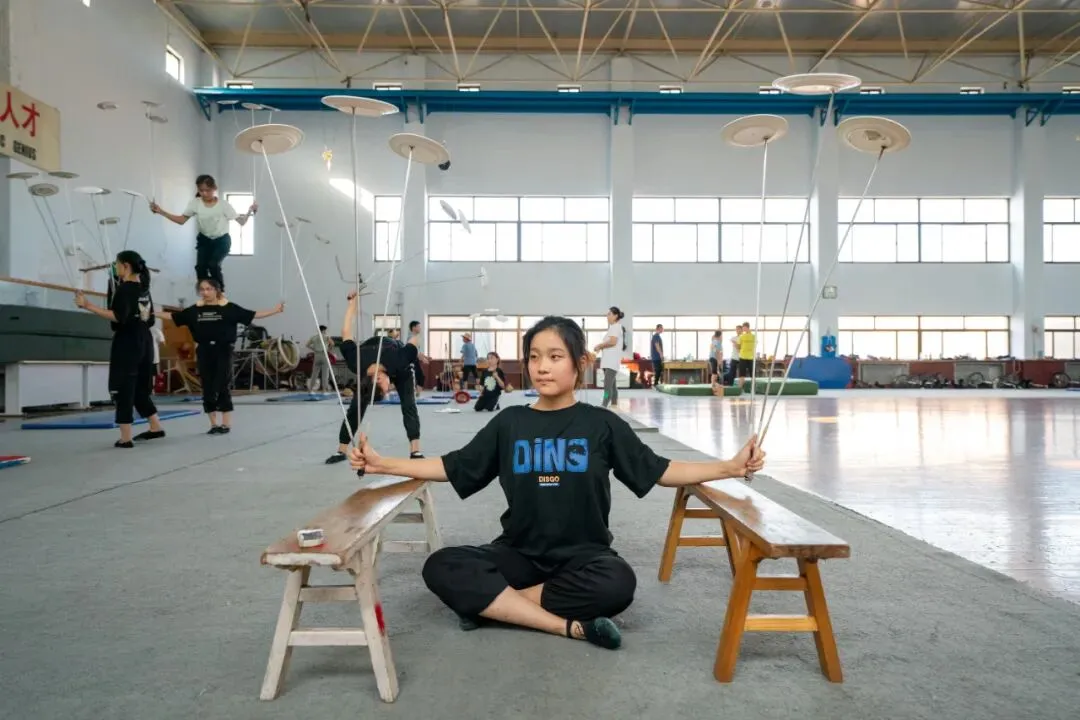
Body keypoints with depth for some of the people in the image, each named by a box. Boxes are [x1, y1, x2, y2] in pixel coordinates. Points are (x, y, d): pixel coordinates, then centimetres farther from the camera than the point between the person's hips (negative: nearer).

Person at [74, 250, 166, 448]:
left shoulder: (124, 288, -12)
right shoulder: (143, 287, 12)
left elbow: (118, 317, -25)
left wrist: (88, 306, -27)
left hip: (127, 341, -8)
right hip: (144, 340, 8)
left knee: (122, 388, -4)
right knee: (140, 389, 19)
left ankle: (126, 438, -4)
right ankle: (156, 428, 24)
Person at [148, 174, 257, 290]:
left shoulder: (223, 205, -13)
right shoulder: (195, 204, -7)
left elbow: (241, 222, -13)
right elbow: (181, 220, -2)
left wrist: (249, 211, -32)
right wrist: (160, 211, -11)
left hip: (222, 240, -3)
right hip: (204, 240, 3)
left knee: (213, 265, -23)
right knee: (200, 266, -16)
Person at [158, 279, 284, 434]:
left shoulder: (228, 308, -3)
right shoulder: (195, 310, 7)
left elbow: (253, 315, -6)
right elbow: (173, 316, 16)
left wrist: (275, 310, -13)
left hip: (223, 351, -4)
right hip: (204, 352, 4)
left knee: (223, 387, -1)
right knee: (207, 389, 7)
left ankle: (226, 424, 8)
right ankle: (214, 424, 18)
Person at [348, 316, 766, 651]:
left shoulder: (601, 424, -1)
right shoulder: (509, 423, 3)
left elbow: (658, 470, 2)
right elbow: (453, 468, 7)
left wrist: (730, 467, -8)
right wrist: (382, 464, -1)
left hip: (582, 555, -1)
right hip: (520, 553, 1)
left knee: (618, 583, -35)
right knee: (441, 568, -24)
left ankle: (488, 601, -18)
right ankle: (570, 625, -25)